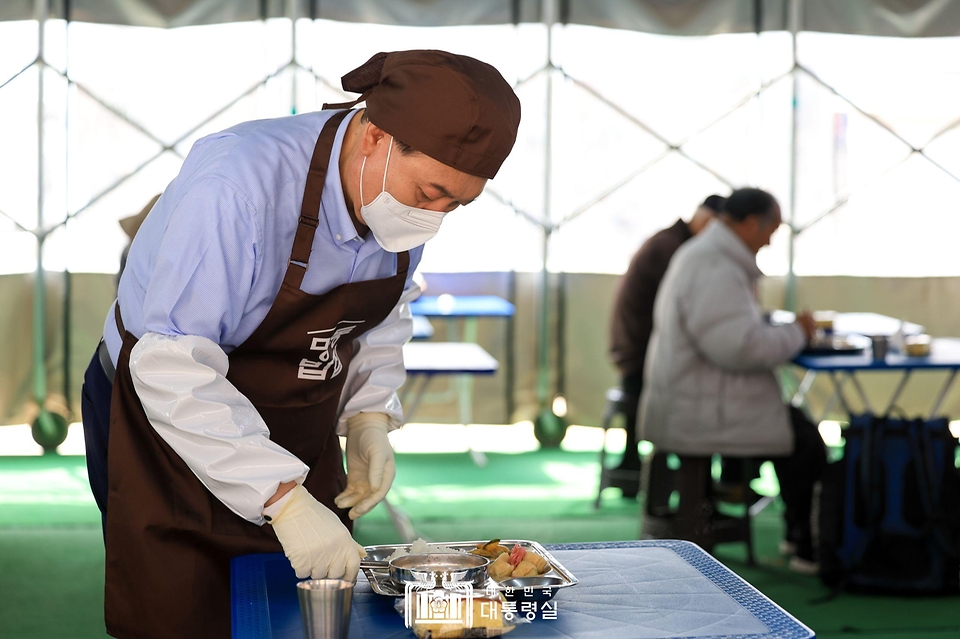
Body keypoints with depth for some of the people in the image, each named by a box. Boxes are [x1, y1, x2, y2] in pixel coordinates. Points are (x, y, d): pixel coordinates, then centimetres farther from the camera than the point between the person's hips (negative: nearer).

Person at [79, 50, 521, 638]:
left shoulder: (412, 192, -10)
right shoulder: (239, 183, -33)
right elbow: (174, 369, -35)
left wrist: (369, 417, -5)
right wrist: (281, 497, -37)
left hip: (302, 441, 6)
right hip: (167, 431, -6)